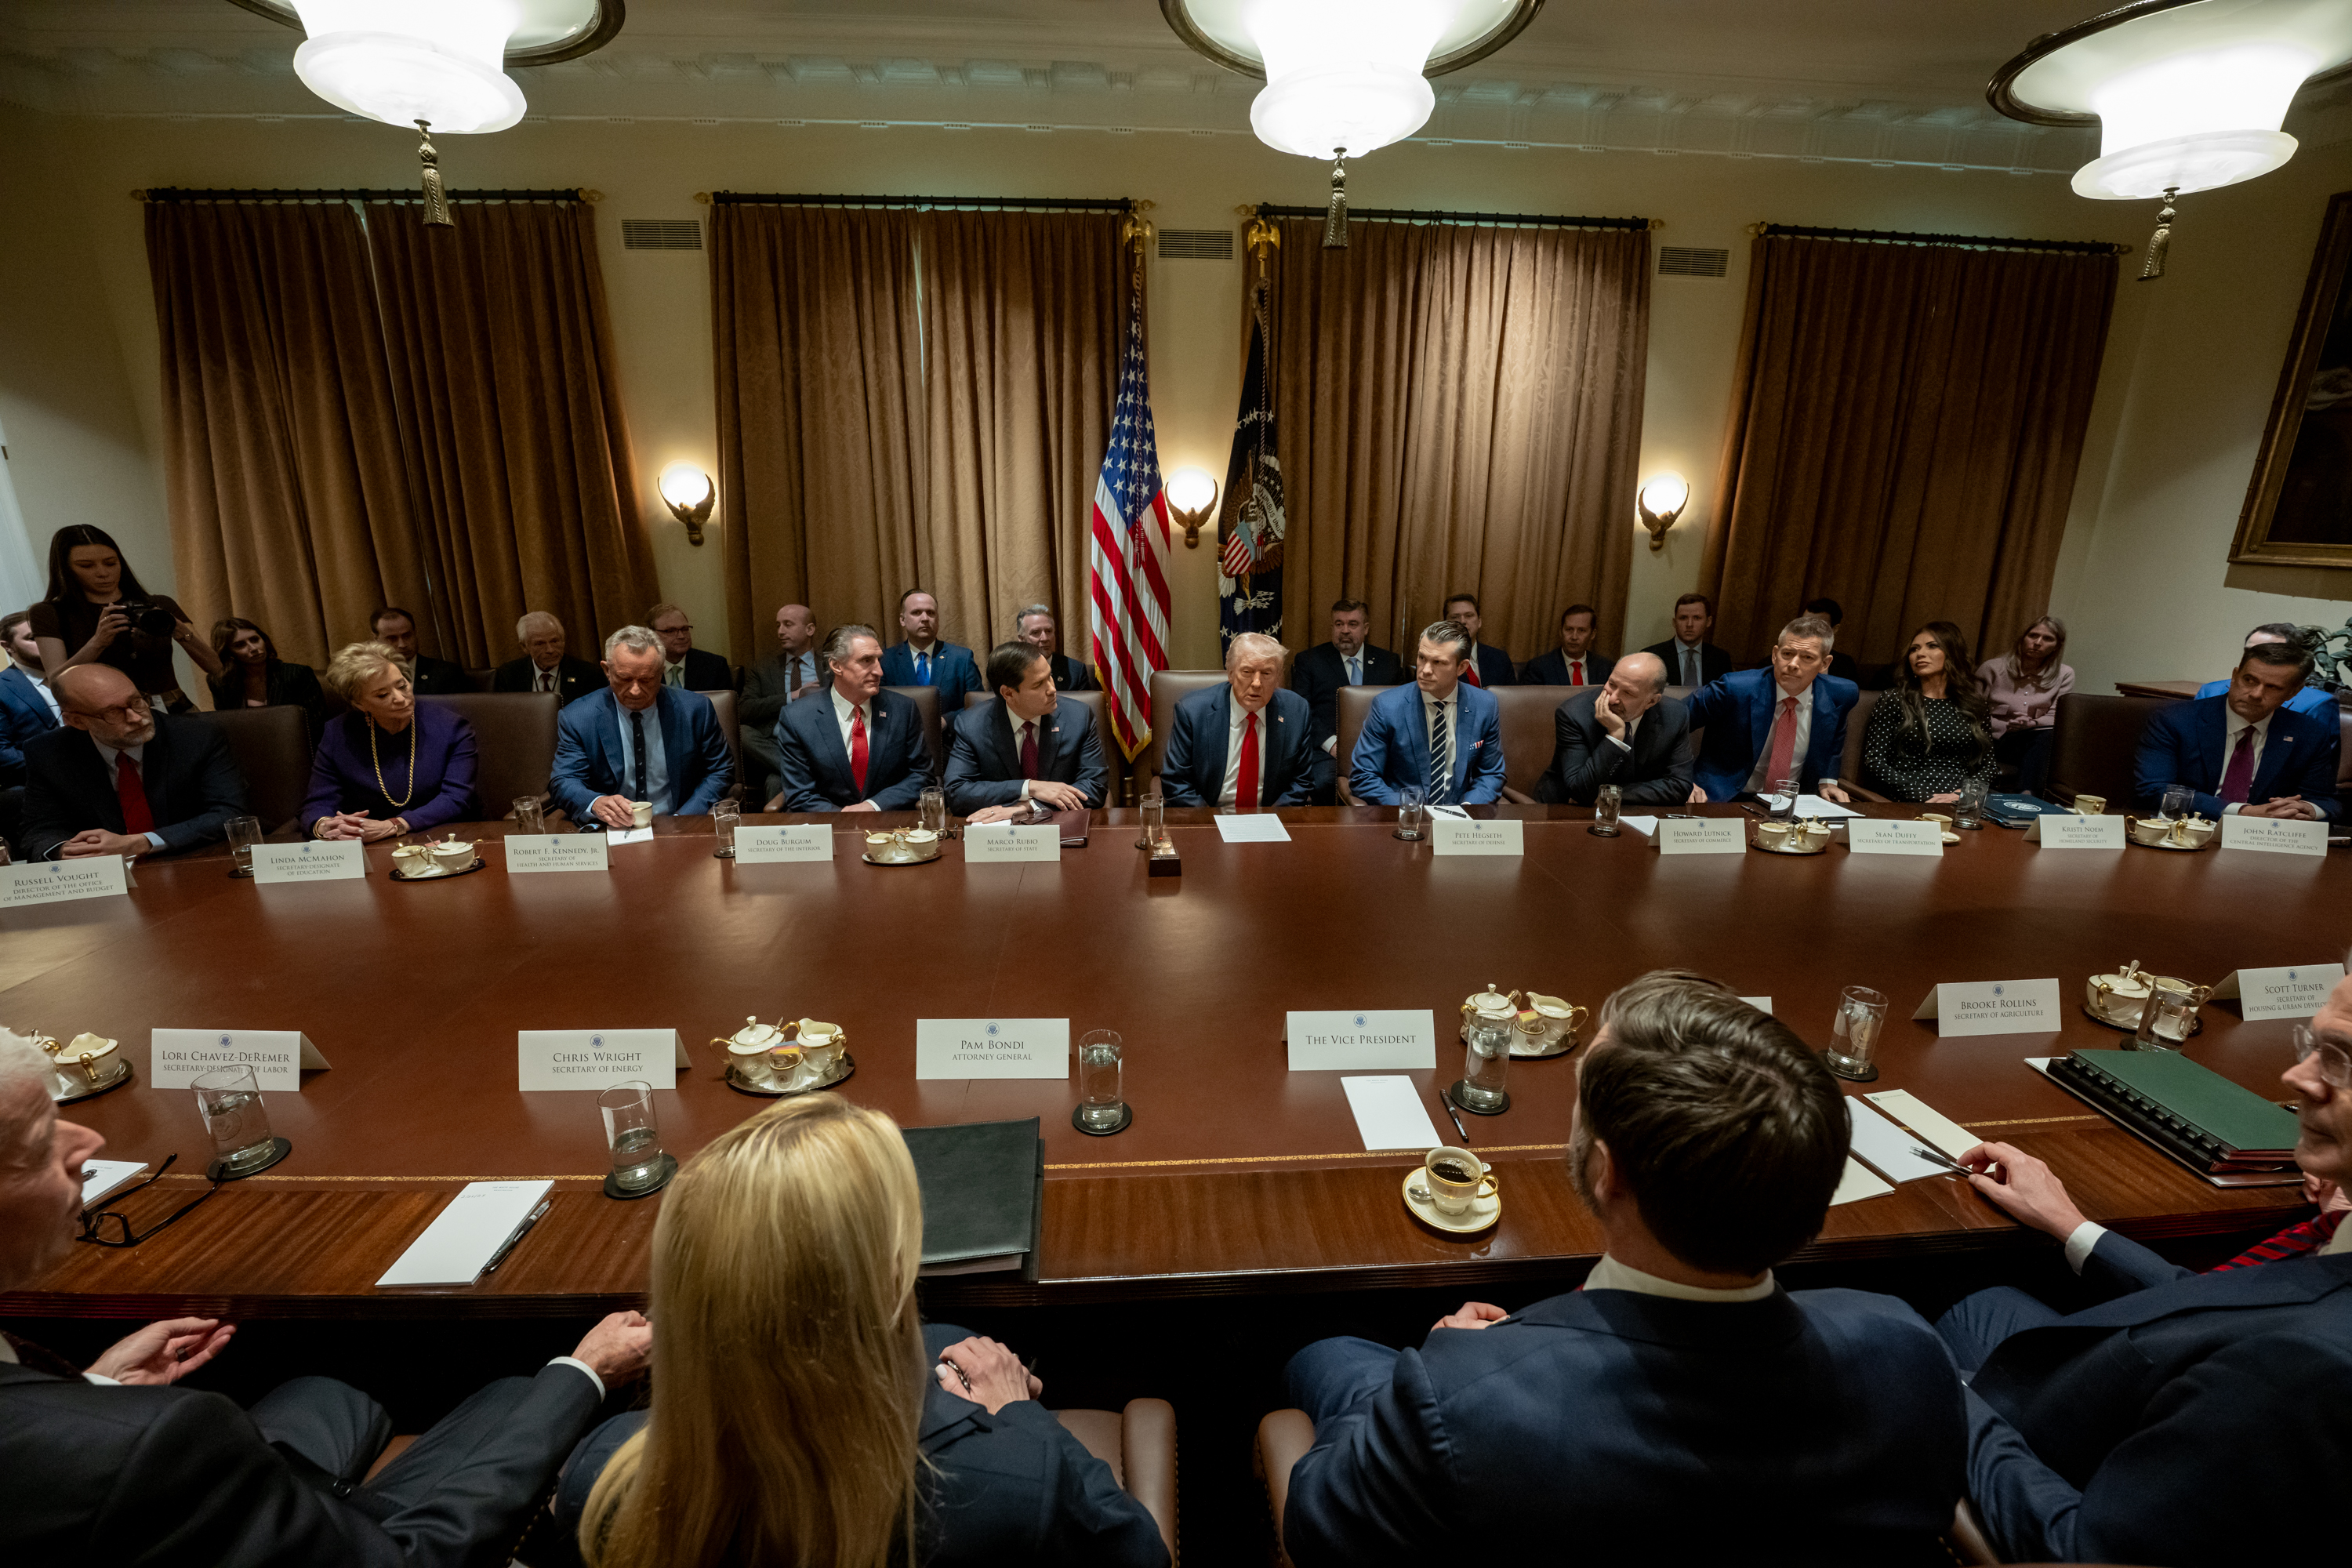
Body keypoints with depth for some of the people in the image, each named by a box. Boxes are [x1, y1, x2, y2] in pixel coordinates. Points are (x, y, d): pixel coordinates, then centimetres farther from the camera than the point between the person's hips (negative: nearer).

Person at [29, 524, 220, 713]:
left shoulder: (160, 606, 11)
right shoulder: (49, 613, 10)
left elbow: (214, 668, 2)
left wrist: (181, 632, -14)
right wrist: (97, 643, -19)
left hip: (174, 713, 2)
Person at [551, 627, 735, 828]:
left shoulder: (696, 710, -1)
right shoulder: (575, 718, -1)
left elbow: (721, 772, 4)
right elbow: (563, 782, -2)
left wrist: (682, 819, -11)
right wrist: (595, 804, -27)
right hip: (610, 834, -1)